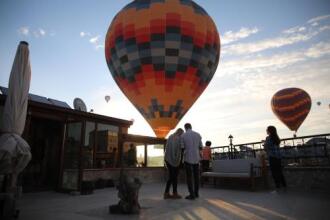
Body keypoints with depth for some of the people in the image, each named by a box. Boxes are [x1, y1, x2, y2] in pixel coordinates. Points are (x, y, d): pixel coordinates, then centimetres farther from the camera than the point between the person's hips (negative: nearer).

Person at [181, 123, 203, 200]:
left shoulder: (183, 136, -6)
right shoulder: (198, 135, 3)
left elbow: (182, 149, -6)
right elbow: (200, 147, 6)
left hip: (188, 158, -4)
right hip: (196, 158, 4)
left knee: (189, 177, 2)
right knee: (196, 176, 13)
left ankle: (192, 194, 2)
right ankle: (196, 193, 19)